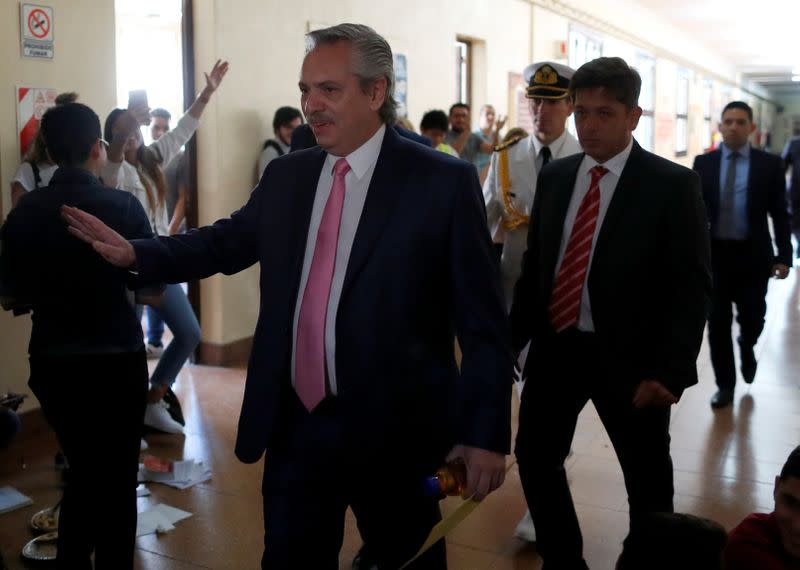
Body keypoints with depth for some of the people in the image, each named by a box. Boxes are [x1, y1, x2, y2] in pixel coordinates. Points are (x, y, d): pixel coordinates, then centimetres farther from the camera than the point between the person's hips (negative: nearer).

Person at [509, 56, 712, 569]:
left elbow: (692, 286, -11)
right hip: (555, 346, 5)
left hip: (626, 356, -4)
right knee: (535, 456, 14)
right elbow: (534, 266, 11)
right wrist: (512, 340, 7)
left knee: (648, 478, 13)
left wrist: (670, 369, -19)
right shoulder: (556, 176, 5)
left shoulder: (673, 184, -9)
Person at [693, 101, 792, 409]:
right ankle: (725, 384, 18)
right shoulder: (704, 163, 2)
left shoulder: (769, 164, -1)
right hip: (714, 254, 1)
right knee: (717, 324, 3)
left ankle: (746, 348, 42)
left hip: (753, 256, 0)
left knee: (752, 319, 5)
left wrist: (784, 256, -5)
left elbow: (779, 214, 1)